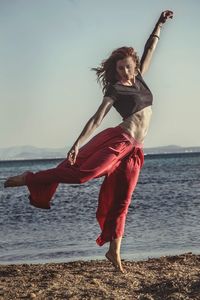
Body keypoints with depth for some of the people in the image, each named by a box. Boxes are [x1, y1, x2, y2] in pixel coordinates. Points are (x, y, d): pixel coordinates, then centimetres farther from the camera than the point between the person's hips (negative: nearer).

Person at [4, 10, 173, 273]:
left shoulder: (139, 80, 16)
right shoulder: (114, 90, -1)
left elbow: (150, 49, 23)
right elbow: (97, 118, -9)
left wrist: (160, 24, 23)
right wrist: (77, 143, -18)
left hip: (134, 151, 6)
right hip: (118, 140, -6)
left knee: (121, 201, 5)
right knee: (85, 172, -26)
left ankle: (114, 252, 8)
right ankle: (31, 180, -14)